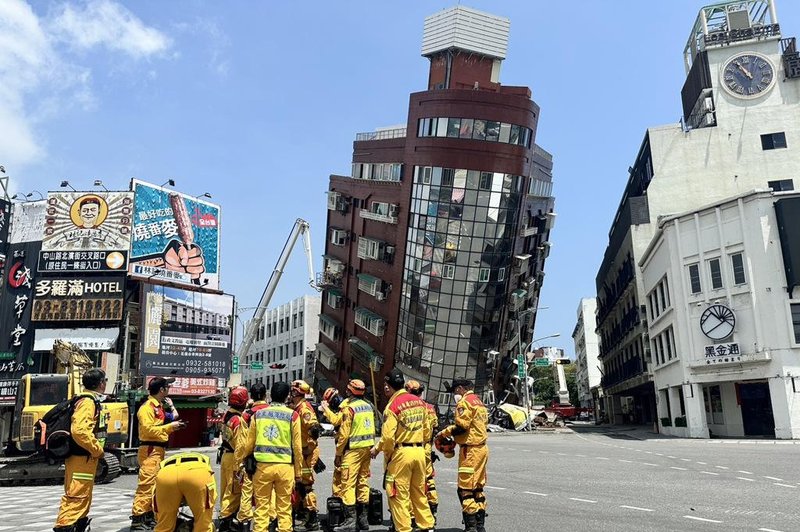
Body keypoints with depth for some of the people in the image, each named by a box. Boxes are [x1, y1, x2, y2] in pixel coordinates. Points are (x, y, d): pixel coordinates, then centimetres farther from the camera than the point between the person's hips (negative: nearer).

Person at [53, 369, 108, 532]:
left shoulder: (90, 400, 15)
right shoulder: (88, 401, -17)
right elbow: (79, 430, -29)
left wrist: (95, 449, 15)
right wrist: (97, 450, -20)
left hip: (85, 457, 10)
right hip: (82, 458, -10)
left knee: (83, 496, 18)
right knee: (76, 496, -9)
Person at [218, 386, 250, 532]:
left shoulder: (227, 415, 5)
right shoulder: (239, 420, -21)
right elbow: (240, 445, -22)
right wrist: (239, 467, -21)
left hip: (225, 455, 9)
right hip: (234, 459, -9)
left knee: (227, 489, 17)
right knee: (234, 491, -1)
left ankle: (228, 518, 29)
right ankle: (225, 520, 2)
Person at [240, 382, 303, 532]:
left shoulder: (258, 414, 4)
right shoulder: (292, 415, -2)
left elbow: (249, 444, 7)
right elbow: (297, 446, -1)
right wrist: (298, 471, 8)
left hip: (262, 465, 2)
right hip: (285, 466, -1)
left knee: (261, 507, 10)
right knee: (284, 507, 8)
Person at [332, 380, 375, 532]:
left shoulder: (349, 408, -13)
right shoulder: (369, 406, 9)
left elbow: (344, 434, -14)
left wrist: (338, 454, -6)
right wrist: (371, 447, 19)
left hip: (353, 450, -8)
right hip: (367, 448, 8)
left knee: (348, 485, -3)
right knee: (363, 482, 14)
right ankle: (363, 519, 21)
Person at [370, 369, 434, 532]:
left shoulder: (393, 405, -14)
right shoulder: (419, 402, 6)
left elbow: (388, 436, -17)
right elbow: (426, 429, 12)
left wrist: (377, 449, 0)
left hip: (401, 453, -7)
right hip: (419, 452, 7)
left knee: (399, 494, 5)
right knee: (419, 493, 18)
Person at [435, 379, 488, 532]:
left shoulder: (465, 402, -13)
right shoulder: (478, 401, 16)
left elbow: (461, 426, -21)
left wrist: (444, 433, -5)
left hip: (470, 450, -10)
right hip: (482, 448, 10)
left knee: (465, 490, -4)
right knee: (478, 488, 16)